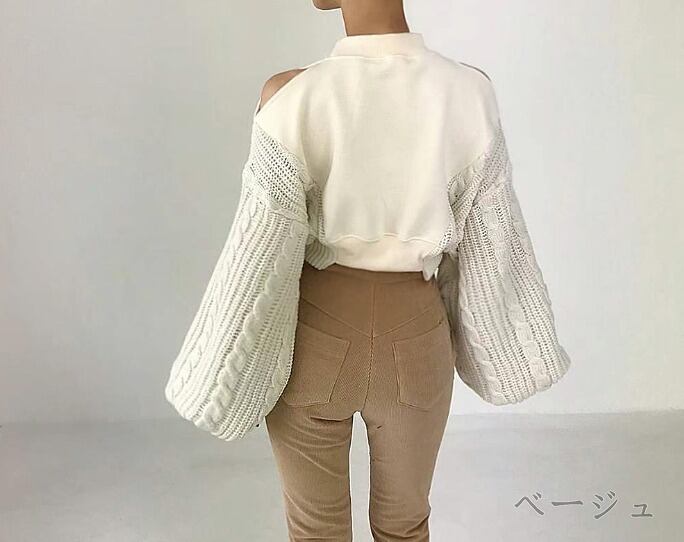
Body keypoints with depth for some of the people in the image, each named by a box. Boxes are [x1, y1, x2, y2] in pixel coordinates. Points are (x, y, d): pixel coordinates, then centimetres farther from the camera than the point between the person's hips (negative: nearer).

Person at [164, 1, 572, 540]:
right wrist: (512, 354, 12)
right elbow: (491, 250, -5)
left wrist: (224, 378, -1)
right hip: (415, 338, 2)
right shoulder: (471, 94, -13)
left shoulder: (291, 97, -21)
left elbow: (259, 261, -16)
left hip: (312, 339, -1)